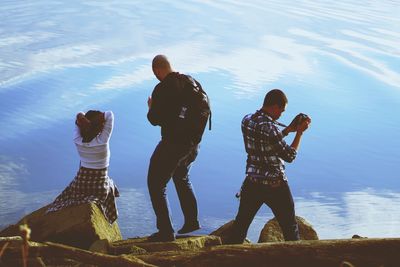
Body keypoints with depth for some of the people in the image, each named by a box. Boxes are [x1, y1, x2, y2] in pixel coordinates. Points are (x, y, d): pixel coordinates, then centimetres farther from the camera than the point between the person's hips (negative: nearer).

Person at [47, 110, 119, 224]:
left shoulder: (78, 141, -11)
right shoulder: (102, 141, -21)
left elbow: (79, 115, -1)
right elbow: (109, 114, -18)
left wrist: (81, 117, -21)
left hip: (80, 184, 3)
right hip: (99, 188, -3)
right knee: (109, 186, 31)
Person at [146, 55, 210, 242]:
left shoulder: (162, 88, -19)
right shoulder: (193, 82, 4)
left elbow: (154, 119, -17)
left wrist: (151, 107, 3)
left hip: (172, 144, -8)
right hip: (193, 143, 8)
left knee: (156, 185, 2)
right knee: (181, 179, 29)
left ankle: (166, 231, -1)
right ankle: (191, 221, 34)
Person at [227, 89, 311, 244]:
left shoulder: (247, 121, 2)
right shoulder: (269, 127, -21)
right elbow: (290, 156, -14)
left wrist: (288, 129, 13)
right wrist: (299, 132, -7)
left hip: (252, 183, 6)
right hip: (275, 186, -6)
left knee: (240, 224, 14)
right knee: (290, 228, 10)